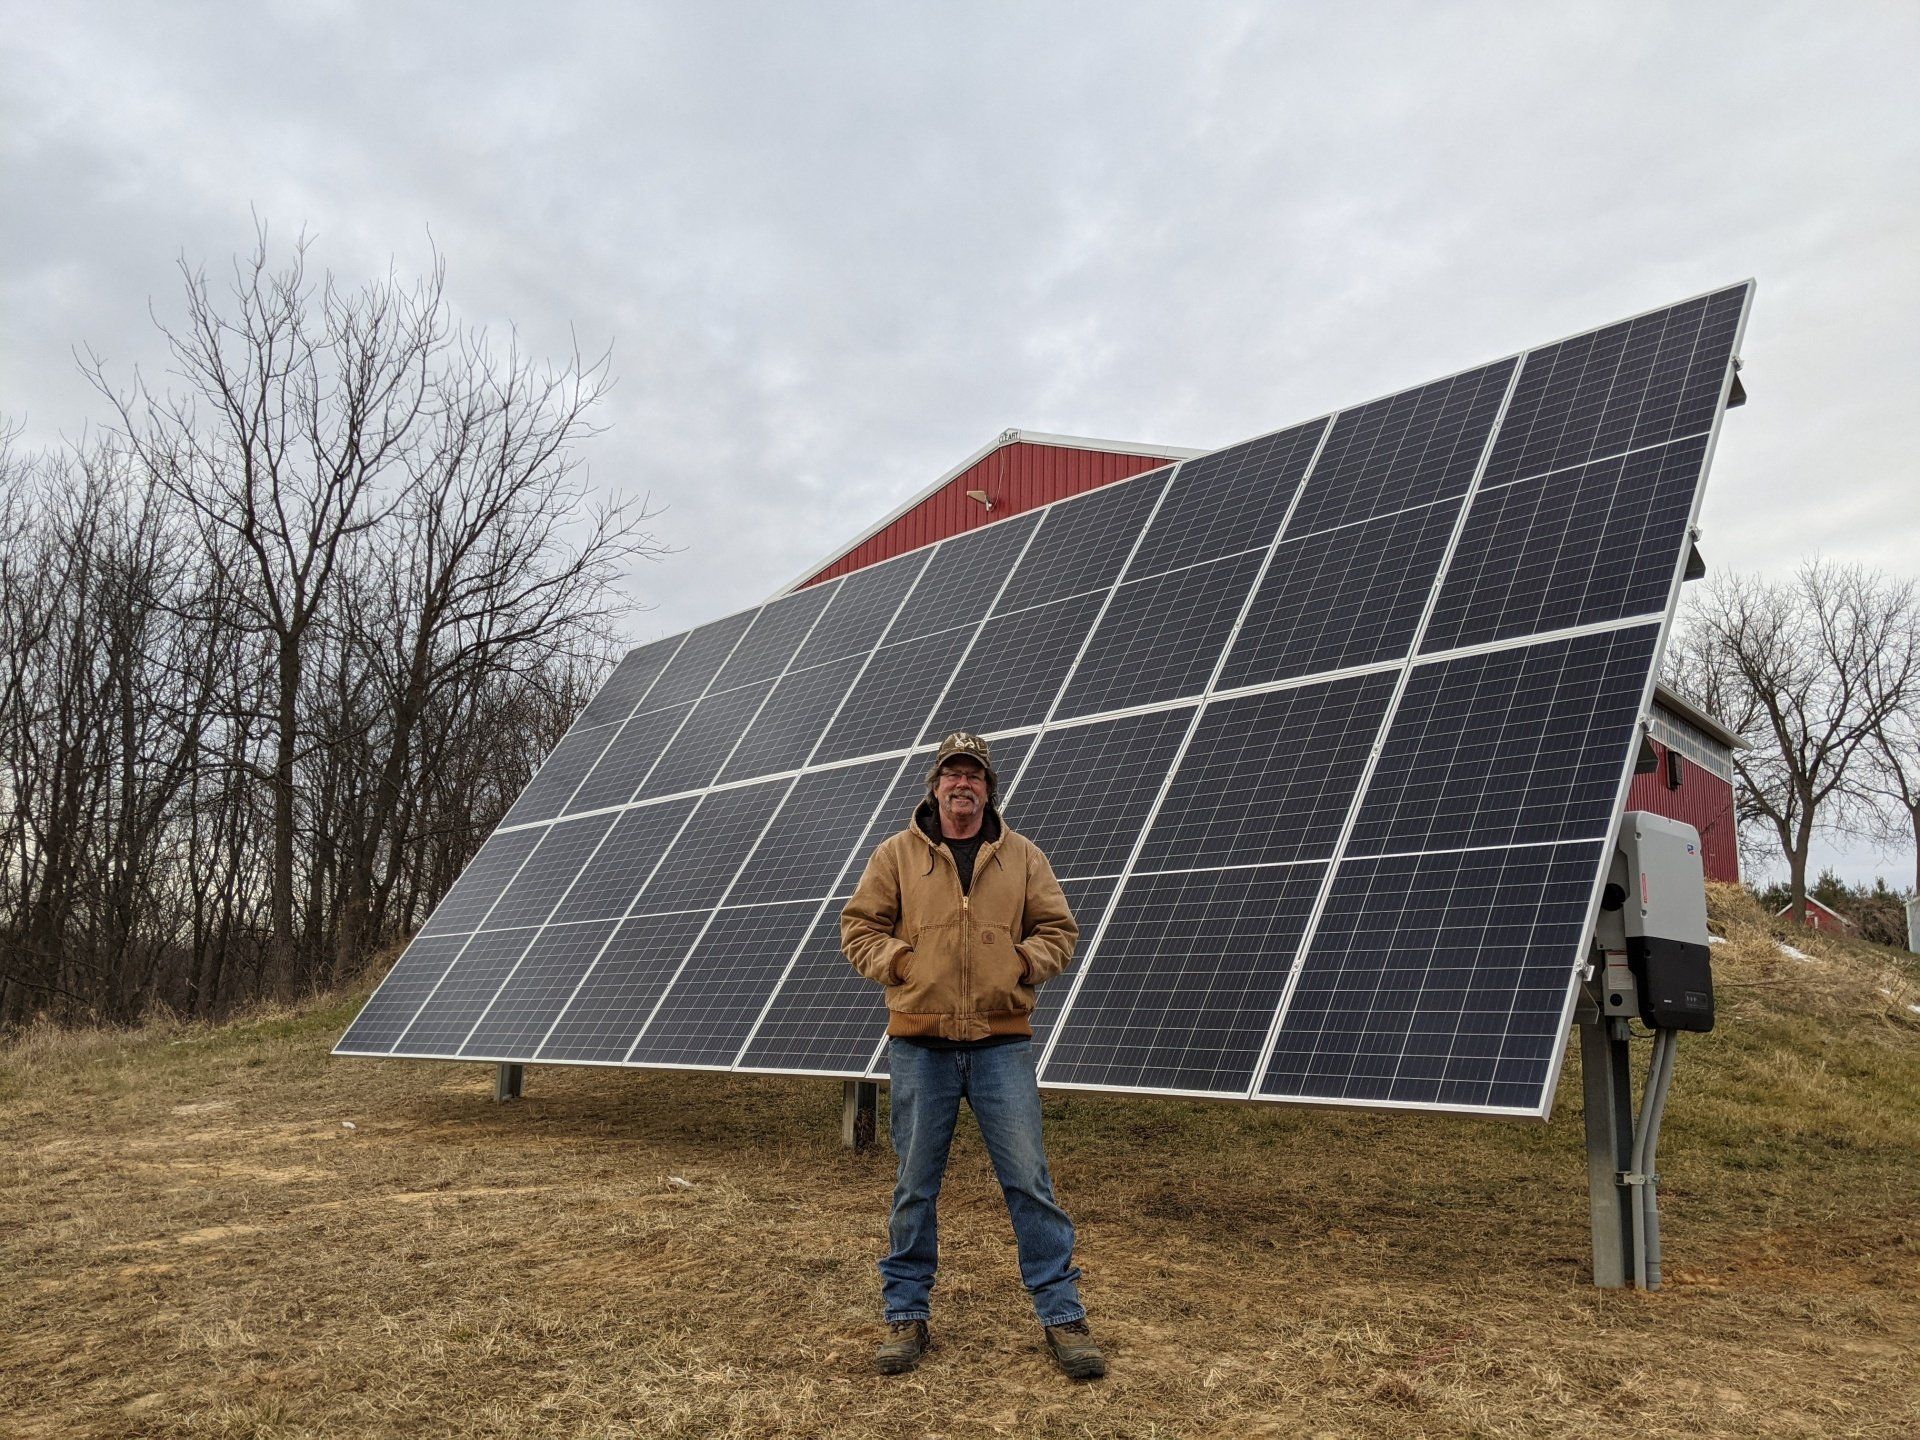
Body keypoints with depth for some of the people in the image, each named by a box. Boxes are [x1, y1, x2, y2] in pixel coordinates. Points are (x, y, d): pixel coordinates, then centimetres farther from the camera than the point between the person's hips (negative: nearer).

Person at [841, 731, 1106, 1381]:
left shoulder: (1022, 856, 7)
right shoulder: (897, 854, 4)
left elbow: (1058, 929, 11)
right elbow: (859, 928, 7)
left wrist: (1022, 964, -6)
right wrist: (899, 964, -8)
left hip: (1002, 1041, 0)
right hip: (920, 1045, 0)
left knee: (1029, 1181, 1)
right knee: (915, 1186, 8)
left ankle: (1063, 1316, 13)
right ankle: (906, 1317, 22)